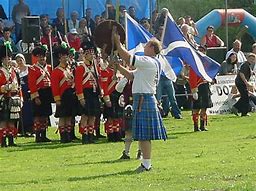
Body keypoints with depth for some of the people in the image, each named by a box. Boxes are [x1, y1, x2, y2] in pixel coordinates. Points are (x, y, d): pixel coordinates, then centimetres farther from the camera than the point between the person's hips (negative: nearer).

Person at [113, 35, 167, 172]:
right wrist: (117, 66, 11)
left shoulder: (149, 62, -14)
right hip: (145, 99, 10)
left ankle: (146, 164, -8)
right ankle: (146, 163, 19)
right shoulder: (148, 63, 19)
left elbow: (127, 57, -19)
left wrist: (117, 42, -9)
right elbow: (131, 76, 19)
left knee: (144, 134, -9)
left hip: (143, 99, -10)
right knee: (143, 134, 14)